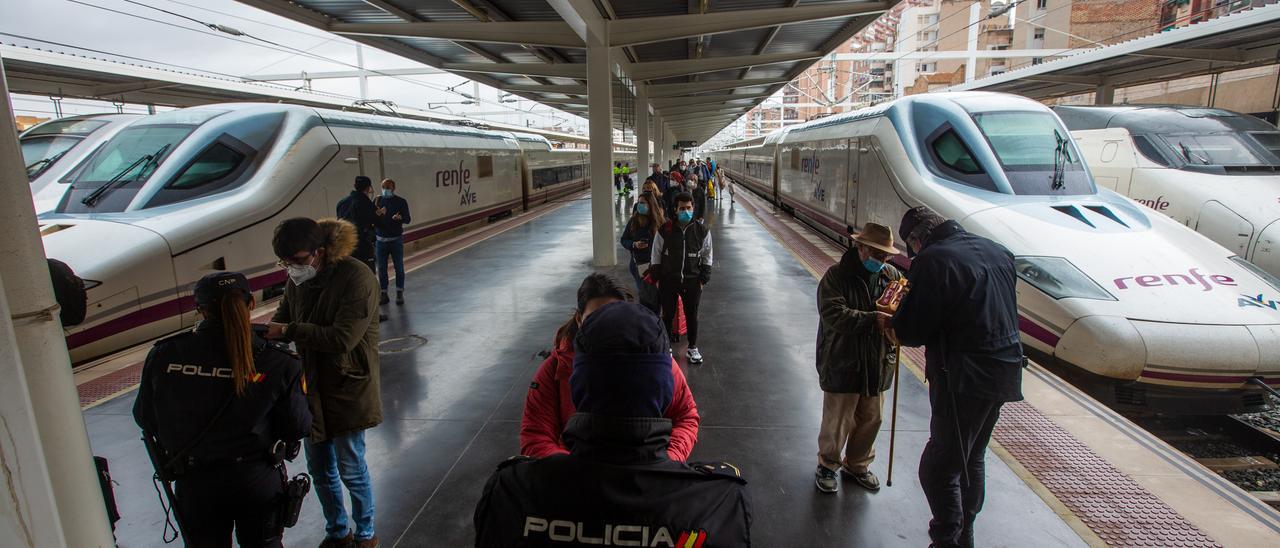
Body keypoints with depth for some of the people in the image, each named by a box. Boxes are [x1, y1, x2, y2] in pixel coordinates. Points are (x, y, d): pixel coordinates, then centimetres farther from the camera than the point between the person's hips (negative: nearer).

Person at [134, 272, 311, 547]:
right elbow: (298, 427, -14)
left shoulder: (162, 355, -15)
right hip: (259, 480, -1)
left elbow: (145, 419, -2)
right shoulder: (278, 362, -21)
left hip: (194, 485, 1)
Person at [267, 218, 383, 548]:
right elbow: (282, 318, 9)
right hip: (311, 386, 7)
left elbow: (342, 338, -27)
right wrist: (264, 333, -11)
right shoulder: (298, 279, -1)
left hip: (348, 388, -7)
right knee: (319, 468, 18)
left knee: (351, 469, 6)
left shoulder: (357, 279, -22)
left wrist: (288, 331, -25)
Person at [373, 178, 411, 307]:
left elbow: (407, 219, -6)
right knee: (381, 268, 5)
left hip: (396, 239, -2)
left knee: (399, 267, 3)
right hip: (381, 239, 2)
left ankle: (400, 294, 12)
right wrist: (377, 213, -21)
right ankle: (383, 294, 14)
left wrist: (400, 217, -28)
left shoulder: (401, 202, -2)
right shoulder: (377, 201, 4)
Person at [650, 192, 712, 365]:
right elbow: (656, 256, 3)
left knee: (692, 315, 12)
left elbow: (707, 257, 5)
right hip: (668, 281, -1)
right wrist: (656, 278, 1)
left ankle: (692, 348, 30)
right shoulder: (664, 230, -7)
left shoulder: (702, 231, -3)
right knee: (668, 315, 11)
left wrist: (703, 279, 1)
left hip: (692, 281, 1)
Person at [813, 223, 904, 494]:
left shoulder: (892, 275, 3)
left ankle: (857, 464, 40)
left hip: (878, 364, 5)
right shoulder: (836, 275, -12)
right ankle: (828, 465, 31)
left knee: (870, 420, 17)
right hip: (842, 364, -5)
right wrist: (873, 319, -34)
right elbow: (833, 314, -25)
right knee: (837, 420, 6)